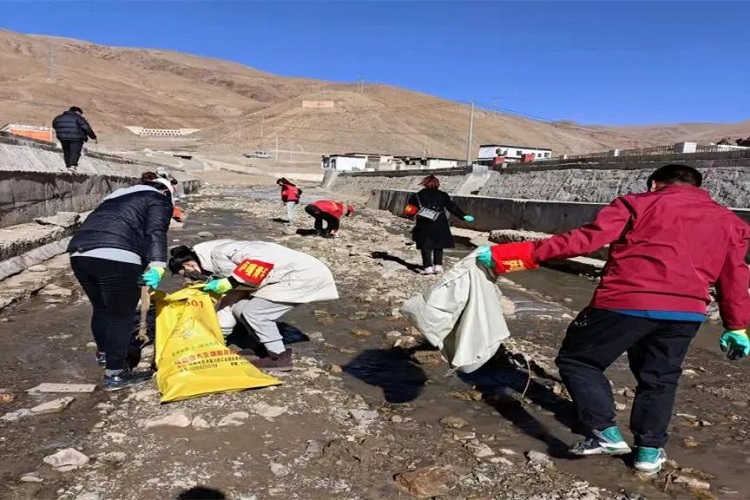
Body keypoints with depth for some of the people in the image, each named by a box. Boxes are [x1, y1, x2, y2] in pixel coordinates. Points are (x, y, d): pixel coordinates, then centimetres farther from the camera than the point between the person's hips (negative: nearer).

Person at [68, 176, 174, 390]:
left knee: (101, 309, 27)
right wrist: (157, 267, -18)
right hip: (116, 257, -8)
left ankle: (103, 352, 47)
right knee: (120, 316, 5)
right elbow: (156, 233, -7)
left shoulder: (118, 196, 35)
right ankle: (115, 375, 14)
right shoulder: (158, 200, 12)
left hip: (79, 254, 8)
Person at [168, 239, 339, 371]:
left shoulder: (218, 253, -18)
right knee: (240, 308, 6)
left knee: (253, 311, -11)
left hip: (304, 274, -10)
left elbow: (265, 263, -28)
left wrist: (228, 283, -20)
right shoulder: (216, 266, 12)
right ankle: (267, 348, 19)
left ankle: (280, 357, 4)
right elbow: (230, 299, 18)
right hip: (293, 276, 10)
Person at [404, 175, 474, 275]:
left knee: (426, 246, 3)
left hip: (424, 225, -1)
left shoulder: (419, 195, 1)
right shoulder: (443, 195, 2)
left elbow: (411, 210, 0)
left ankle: (428, 267, -3)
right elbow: (452, 207, 0)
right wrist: (464, 216, 4)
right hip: (440, 225, 1)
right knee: (438, 246, 13)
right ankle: (438, 265, 11)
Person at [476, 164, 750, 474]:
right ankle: (650, 451, 24)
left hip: (627, 302, -5)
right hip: (687, 312, 5)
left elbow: (584, 239, -6)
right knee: (659, 379, 23)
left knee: (576, 360, 11)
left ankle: (606, 434, 5)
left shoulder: (638, 204, 5)